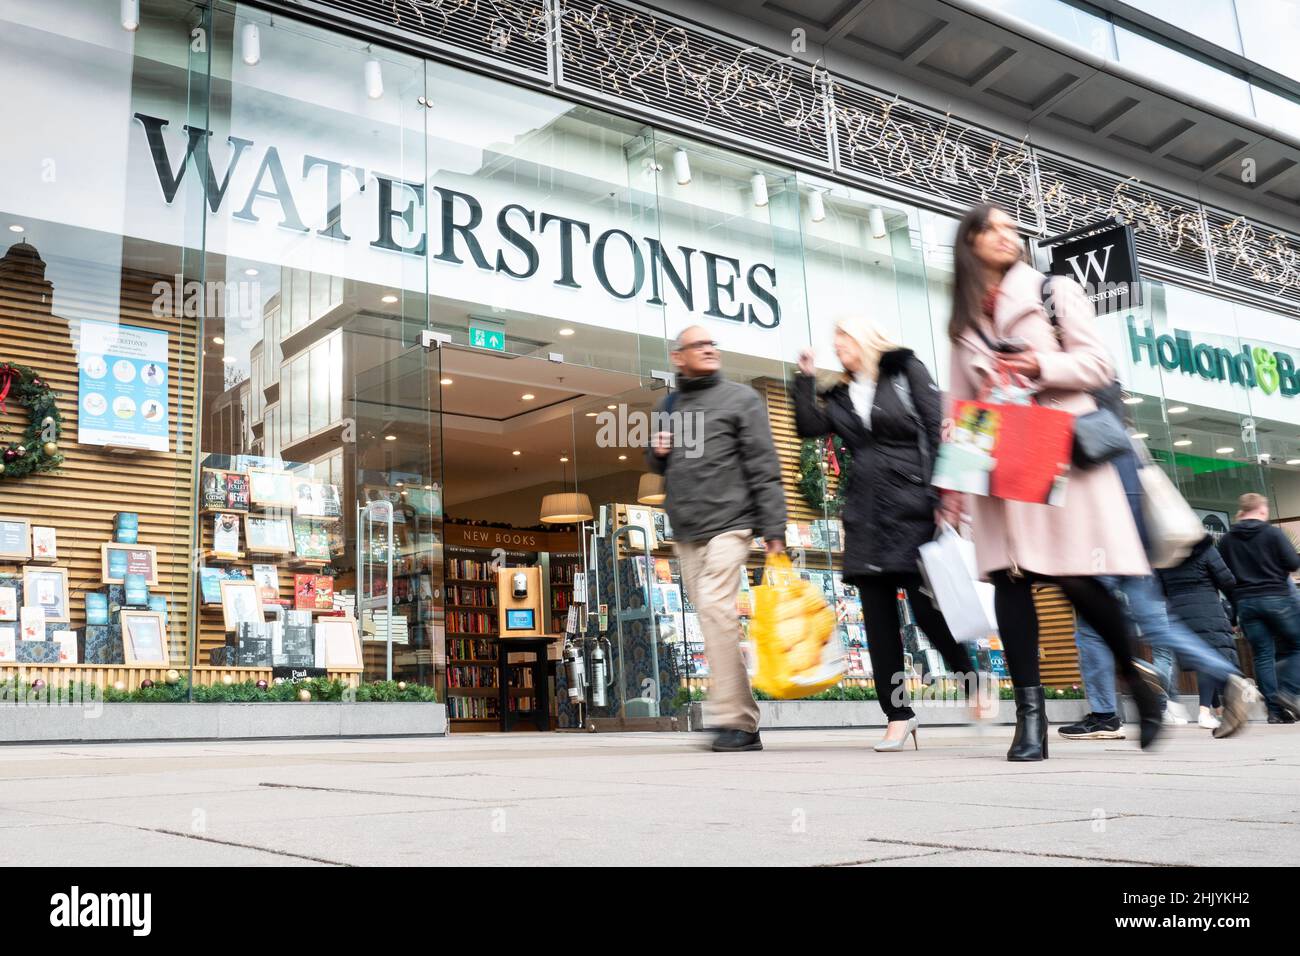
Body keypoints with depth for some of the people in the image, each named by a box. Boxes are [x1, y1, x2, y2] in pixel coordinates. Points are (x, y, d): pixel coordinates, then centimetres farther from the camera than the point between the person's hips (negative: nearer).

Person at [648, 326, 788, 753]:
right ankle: (746, 724, 12)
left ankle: (732, 720, -14)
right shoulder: (665, 408, 16)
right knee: (713, 621, 5)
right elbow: (656, 465, 28)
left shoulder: (740, 398, 1)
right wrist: (656, 452, 3)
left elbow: (764, 468, -5)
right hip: (684, 533, 6)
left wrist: (774, 529, -12)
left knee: (716, 610, -18)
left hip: (728, 524, -5)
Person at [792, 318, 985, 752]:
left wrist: (940, 496, -12)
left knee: (927, 607, -7)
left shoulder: (907, 371, 4)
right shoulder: (841, 396, 19)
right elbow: (808, 426, 6)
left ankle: (972, 682, 17)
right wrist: (805, 377, 6)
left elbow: (937, 430, -4)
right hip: (864, 515, 5)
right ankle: (898, 714, 7)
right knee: (878, 618, 1)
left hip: (911, 508, -5)